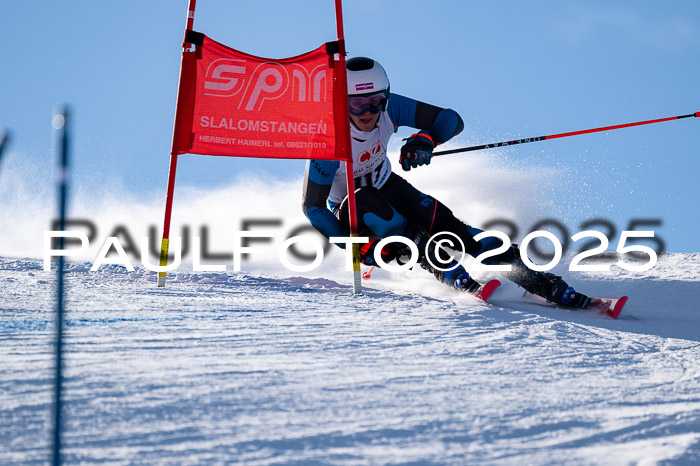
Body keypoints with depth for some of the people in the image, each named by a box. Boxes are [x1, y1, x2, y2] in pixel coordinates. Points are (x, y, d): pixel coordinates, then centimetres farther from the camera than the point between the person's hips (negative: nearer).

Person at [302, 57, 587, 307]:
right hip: (347, 209, -3)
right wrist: (361, 249, -29)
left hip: (386, 186, 3)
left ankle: (531, 277, -26)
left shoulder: (389, 108, -23)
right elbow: (313, 207, -24)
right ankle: (453, 276, -40)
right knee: (366, 201, -36)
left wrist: (424, 139, -44)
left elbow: (451, 120, -23)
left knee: (438, 220, -22)